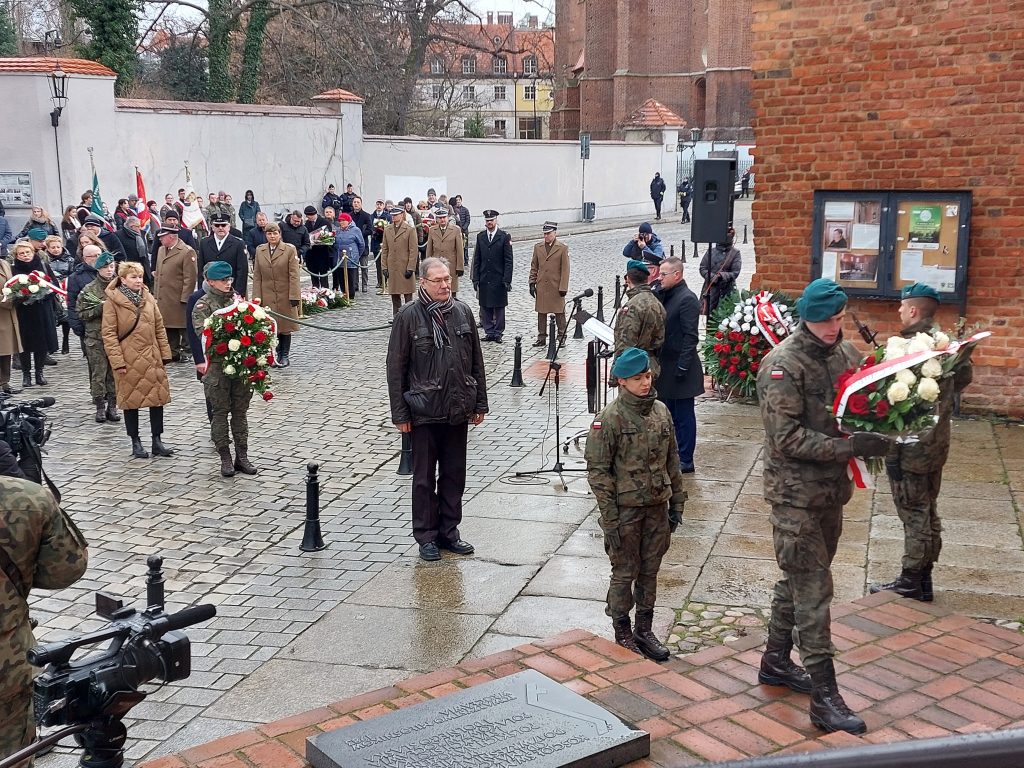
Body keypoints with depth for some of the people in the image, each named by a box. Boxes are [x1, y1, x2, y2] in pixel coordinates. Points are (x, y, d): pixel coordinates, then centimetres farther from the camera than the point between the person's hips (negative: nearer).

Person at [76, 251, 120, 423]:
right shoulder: (89, 290, 0)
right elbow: (81, 314, -1)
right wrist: (100, 309, -14)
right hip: (96, 338, -2)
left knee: (114, 373, 5)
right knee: (98, 374, 1)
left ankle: (112, 406, 13)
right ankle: (100, 407, 9)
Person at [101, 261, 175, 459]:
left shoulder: (148, 298, 7)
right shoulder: (113, 301, -7)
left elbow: (159, 328, 12)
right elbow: (108, 333, -9)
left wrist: (165, 353, 7)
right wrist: (117, 361, -14)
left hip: (152, 358, 4)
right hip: (128, 360, -4)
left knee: (157, 397, 5)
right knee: (131, 399, 6)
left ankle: (157, 441, 15)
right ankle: (135, 442, 18)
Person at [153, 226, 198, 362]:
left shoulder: (187, 252, -12)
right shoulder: (161, 250, 14)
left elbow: (190, 278, -14)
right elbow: (157, 275, 20)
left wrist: (184, 299, -16)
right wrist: (156, 295, 14)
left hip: (179, 300, -8)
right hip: (163, 299, 8)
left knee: (183, 327, 1)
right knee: (168, 328, 12)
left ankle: (186, 352, 10)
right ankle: (173, 353, 20)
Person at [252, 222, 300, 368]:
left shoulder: (290, 250, -4)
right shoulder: (259, 250, 6)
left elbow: (294, 275, -7)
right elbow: (257, 276, 7)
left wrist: (294, 296, -12)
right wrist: (257, 296, 0)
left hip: (285, 295, -2)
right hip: (267, 296, 2)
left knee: (285, 326, 6)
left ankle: (285, 356, 17)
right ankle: (276, 354, 14)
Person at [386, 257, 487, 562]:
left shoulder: (462, 312, 5)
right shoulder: (409, 316, -8)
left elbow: (476, 361, 11)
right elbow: (396, 368, -6)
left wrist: (480, 403, 9)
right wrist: (400, 413, -8)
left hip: (458, 411, 4)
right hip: (424, 412, -4)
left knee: (454, 474, 12)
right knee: (424, 477, 6)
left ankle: (449, 531, 26)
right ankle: (426, 536, 17)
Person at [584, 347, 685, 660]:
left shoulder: (661, 411, 3)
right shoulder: (610, 417, -14)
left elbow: (672, 460, 12)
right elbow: (598, 470, -13)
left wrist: (677, 501, 11)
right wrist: (609, 518, -14)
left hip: (657, 507, 5)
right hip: (626, 508, -5)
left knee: (650, 571, 14)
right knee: (624, 573, 6)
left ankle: (644, 630, 28)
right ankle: (623, 635, 21)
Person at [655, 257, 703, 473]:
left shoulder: (687, 299, -15)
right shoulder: (664, 296, 11)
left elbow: (690, 336, -19)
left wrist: (682, 368, -20)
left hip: (680, 368, -9)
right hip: (666, 366, 9)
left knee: (683, 416, 1)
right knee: (670, 414, 16)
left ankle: (685, 461, 9)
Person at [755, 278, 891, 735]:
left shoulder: (846, 354, 6)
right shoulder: (783, 365, -17)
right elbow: (786, 437, -22)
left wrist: (873, 433, -5)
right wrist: (848, 447, -28)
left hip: (832, 489, 8)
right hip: (795, 492, -8)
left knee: (799, 579, 19)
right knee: (813, 589, -5)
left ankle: (776, 662, 35)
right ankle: (824, 697, 0)